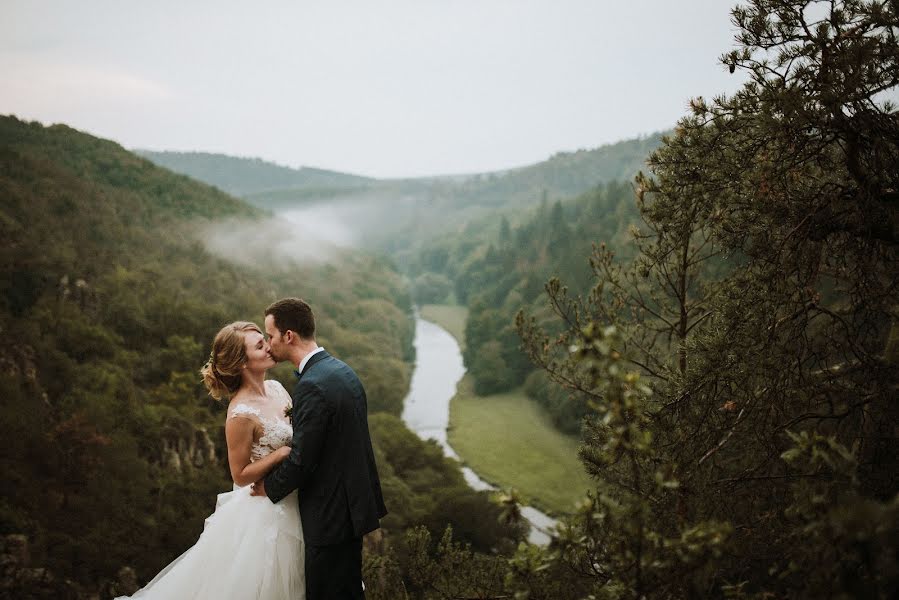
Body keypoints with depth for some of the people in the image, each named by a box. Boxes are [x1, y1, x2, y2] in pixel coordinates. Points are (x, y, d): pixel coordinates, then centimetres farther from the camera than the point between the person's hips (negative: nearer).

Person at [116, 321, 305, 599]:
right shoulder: (241, 414, -23)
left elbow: (296, 432, 11)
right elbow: (241, 475, -16)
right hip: (264, 513, -7)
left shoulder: (275, 388, -1)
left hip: (289, 505, 7)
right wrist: (282, 453, -23)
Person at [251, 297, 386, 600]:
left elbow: (301, 459, -22)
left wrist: (269, 487, -4)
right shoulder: (342, 370, 6)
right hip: (354, 503, 9)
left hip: (330, 515, -9)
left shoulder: (312, 386, -24)